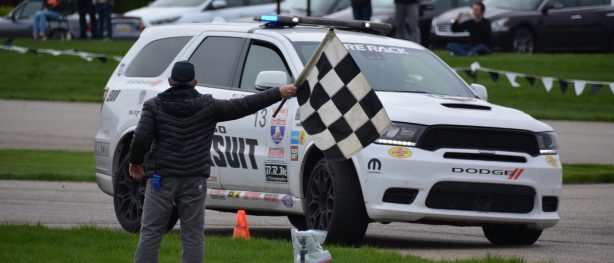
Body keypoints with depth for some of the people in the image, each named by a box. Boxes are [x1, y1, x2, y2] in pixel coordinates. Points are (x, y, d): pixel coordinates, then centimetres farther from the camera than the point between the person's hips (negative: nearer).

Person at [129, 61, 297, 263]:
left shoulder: (154, 106, 0)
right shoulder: (207, 106, 1)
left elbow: (141, 138, -7)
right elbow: (244, 106, 1)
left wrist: (135, 162, 12)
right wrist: (279, 93, 8)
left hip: (161, 178, 0)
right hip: (194, 181, 0)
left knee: (150, 233, 1)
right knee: (193, 236, 5)